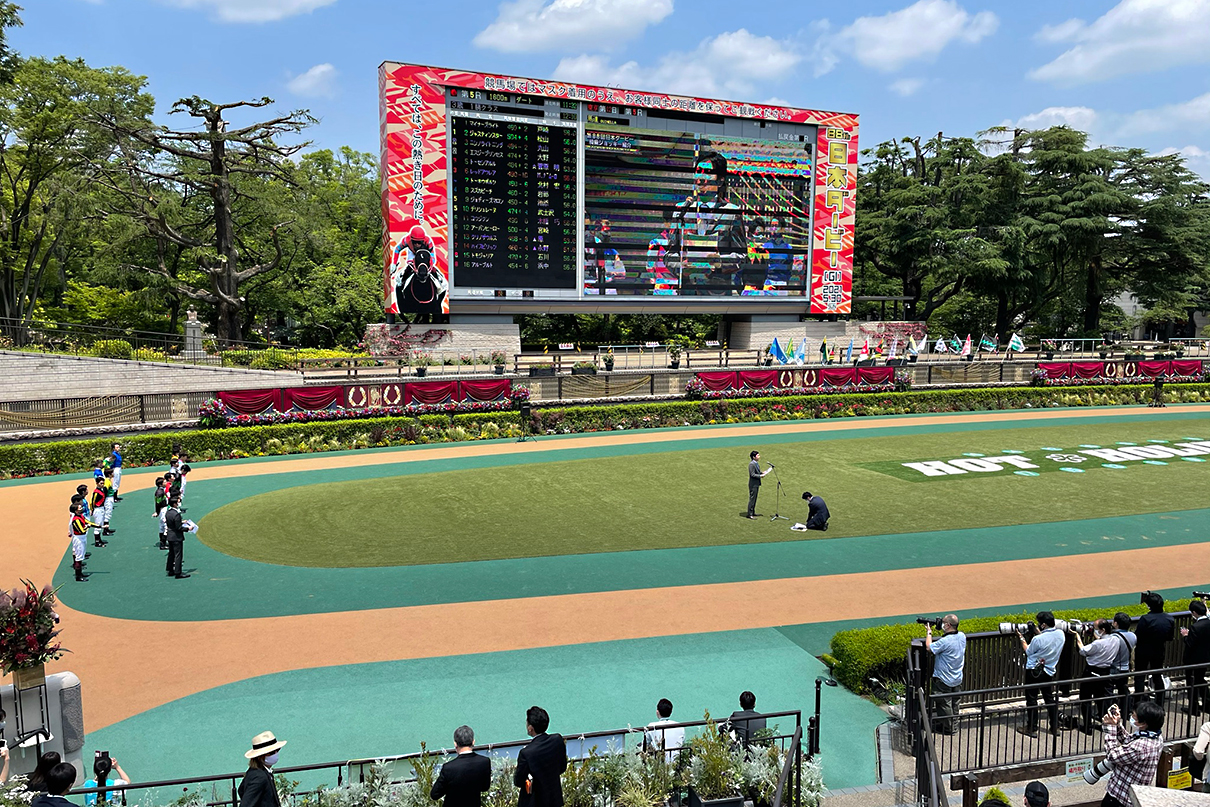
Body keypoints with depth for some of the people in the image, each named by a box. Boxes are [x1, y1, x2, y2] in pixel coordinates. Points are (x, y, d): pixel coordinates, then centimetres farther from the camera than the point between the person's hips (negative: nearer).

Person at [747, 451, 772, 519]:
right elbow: (752, 475, -21)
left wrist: (763, 473, 4)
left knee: (754, 499, 15)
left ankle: (752, 512, 23)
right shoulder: (751, 464, -17)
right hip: (753, 484, -9)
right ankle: (750, 514, -1)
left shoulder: (756, 463, 12)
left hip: (756, 484, 9)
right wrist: (761, 476, -22)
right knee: (752, 499, -5)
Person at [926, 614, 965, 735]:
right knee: (954, 703, 20)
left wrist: (929, 632, -6)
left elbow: (929, 647, -18)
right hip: (958, 679, 8)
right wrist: (941, 630, 4)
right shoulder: (962, 636, -7)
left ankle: (948, 728, 17)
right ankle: (953, 724, 34)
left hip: (944, 680, -8)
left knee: (944, 704, 8)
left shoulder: (945, 641, -30)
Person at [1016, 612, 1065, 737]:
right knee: (1050, 698, 18)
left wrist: (1022, 638, 4)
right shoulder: (1060, 635, -7)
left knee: (1031, 699, 5)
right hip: (1049, 671, 6)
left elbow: (1028, 651, -7)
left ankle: (1032, 729, 12)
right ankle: (1055, 727, 25)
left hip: (1034, 672, -6)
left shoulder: (1038, 639, -25)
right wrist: (1039, 633, 13)